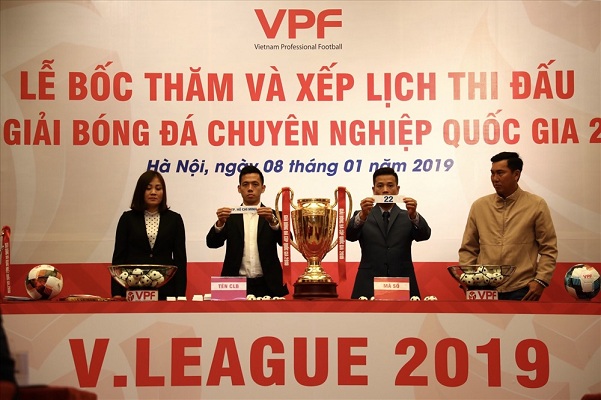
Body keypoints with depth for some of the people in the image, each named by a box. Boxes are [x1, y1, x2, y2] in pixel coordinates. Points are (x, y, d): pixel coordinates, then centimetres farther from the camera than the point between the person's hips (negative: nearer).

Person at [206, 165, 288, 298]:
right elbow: (212, 243, -1)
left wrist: (273, 221, -24)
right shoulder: (230, 217, 10)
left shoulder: (274, 216, 8)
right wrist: (220, 222, -20)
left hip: (267, 287, 0)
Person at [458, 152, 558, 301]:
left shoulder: (536, 205, 4)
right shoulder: (479, 206, 10)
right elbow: (468, 249, 14)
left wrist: (540, 280, -7)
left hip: (521, 291, -2)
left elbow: (548, 248, 3)